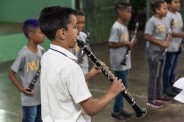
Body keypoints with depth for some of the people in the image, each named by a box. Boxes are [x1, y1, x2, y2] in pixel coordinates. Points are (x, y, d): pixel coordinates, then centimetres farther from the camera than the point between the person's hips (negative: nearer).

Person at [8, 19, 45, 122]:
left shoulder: (41, 50, -2)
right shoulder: (24, 54, -21)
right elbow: (11, 73, -13)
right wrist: (21, 89, -15)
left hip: (42, 96, 6)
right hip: (30, 98, -6)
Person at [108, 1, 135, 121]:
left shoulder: (124, 26, 11)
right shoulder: (116, 27, -18)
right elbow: (111, 44, -22)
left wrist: (130, 44, 1)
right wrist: (126, 43, -20)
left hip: (125, 62, 9)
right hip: (119, 63, -9)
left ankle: (120, 109, 24)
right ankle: (116, 112, 8)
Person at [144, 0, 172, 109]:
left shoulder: (163, 20, 8)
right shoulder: (152, 21, -18)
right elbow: (147, 36, -22)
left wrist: (168, 40, -5)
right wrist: (161, 43, -22)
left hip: (162, 51, 8)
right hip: (153, 52, -8)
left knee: (160, 75, 16)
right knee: (154, 76, -1)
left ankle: (159, 96, 28)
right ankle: (151, 99, 8)